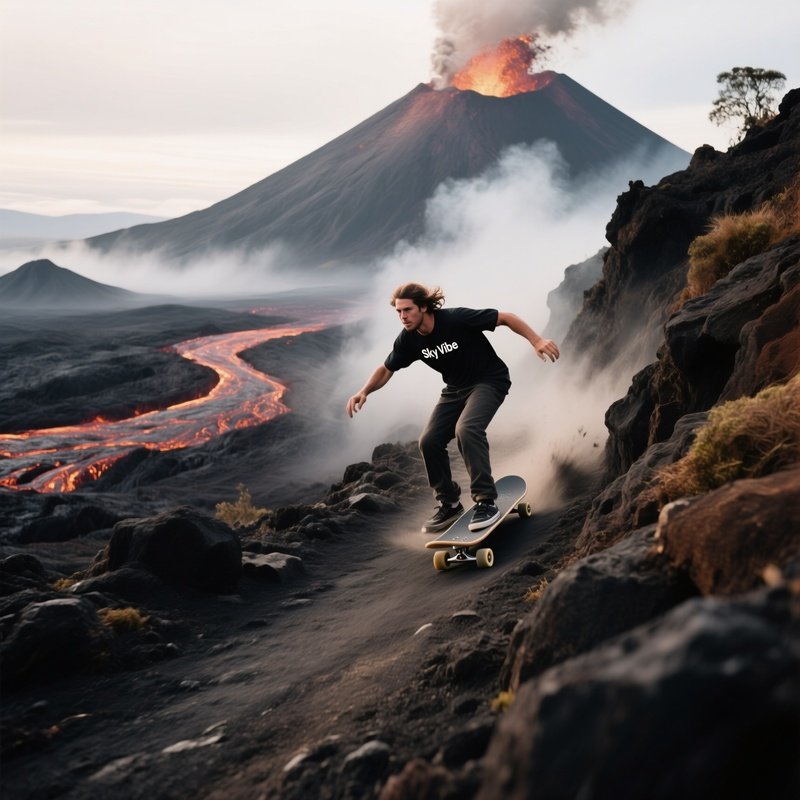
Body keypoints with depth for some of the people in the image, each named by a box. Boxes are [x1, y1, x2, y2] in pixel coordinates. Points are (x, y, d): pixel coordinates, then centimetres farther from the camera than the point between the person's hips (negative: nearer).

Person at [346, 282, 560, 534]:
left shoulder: (457, 319, -26)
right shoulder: (408, 340, -9)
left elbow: (506, 318, -21)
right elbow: (386, 370, 6)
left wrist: (537, 341, -29)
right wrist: (364, 391, -12)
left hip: (489, 381, -6)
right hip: (456, 389, 6)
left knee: (466, 429, -31)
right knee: (429, 441, -7)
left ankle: (486, 501, -21)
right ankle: (450, 504, 11)